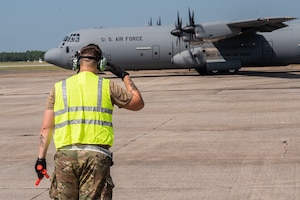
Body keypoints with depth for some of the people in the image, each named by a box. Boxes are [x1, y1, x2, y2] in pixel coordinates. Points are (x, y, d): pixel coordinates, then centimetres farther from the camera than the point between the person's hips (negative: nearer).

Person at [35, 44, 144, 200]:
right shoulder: (107, 86, 6)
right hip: (96, 156, -2)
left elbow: (46, 127, 6)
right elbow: (138, 103, 17)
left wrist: (41, 158, 8)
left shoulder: (59, 88, 11)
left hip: (65, 155, 2)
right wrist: (124, 76, 26)